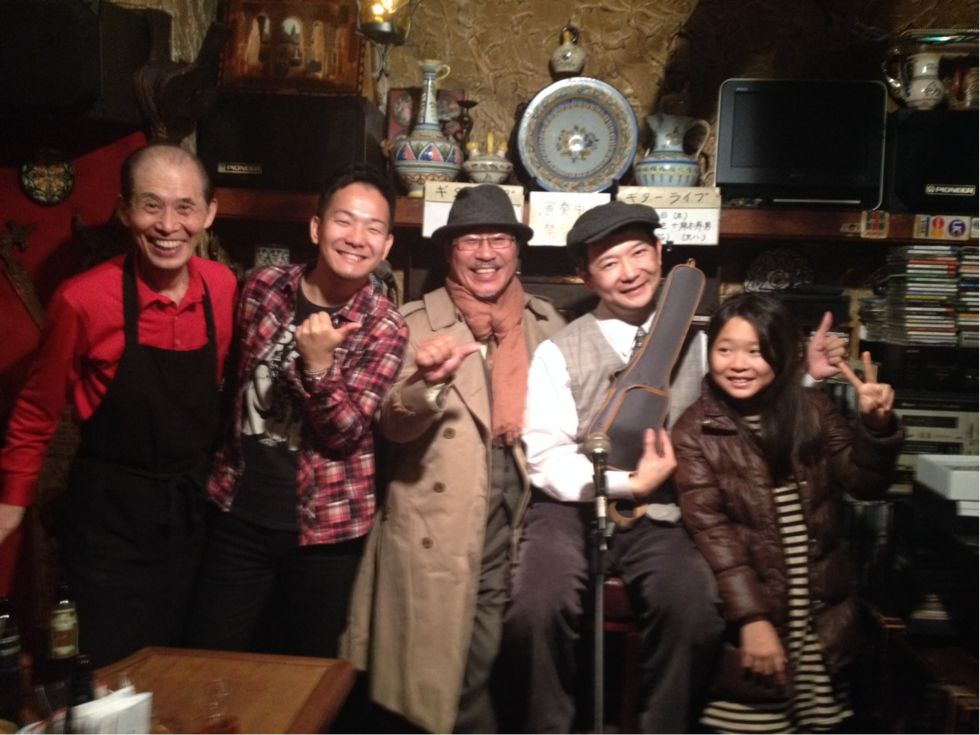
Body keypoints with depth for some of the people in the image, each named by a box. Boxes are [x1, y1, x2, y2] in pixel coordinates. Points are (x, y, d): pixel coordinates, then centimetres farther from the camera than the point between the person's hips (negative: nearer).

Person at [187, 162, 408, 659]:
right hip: (238, 512, 3)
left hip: (323, 526, -2)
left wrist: (319, 364, -33)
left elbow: (344, 433, -17)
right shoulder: (263, 286, -3)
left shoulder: (385, 328, -12)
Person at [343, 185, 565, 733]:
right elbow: (394, 427, -12)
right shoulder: (415, 323, -3)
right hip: (440, 533, -3)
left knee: (507, 663, 11)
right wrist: (427, 380, -32)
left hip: (522, 523, 3)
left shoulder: (547, 322, 7)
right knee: (447, 671, 6)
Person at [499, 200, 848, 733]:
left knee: (695, 613, -28)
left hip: (659, 515, 2)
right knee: (536, 609, -29)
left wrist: (807, 374, -2)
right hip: (572, 509, -1)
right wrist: (629, 483, -14)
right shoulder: (559, 352, 0)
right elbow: (547, 460, -5)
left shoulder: (697, 342, 9)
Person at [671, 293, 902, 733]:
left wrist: (876, 426, -17)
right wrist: (751, 618, -19)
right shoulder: (695, 431, -6)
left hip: (823, 619, 3)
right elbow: (711, 531, -12)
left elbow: (864, 484, 2)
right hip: (750, 615, -3)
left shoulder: (812, 410, 5)